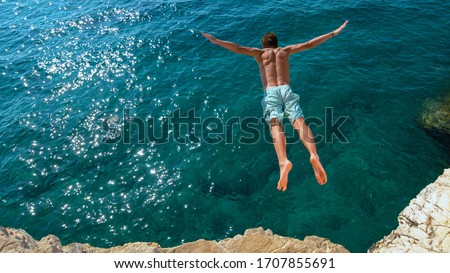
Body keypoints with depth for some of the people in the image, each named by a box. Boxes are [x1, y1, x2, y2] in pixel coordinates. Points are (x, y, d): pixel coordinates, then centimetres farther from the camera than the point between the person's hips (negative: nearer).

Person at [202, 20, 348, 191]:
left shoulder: (260, 53, 25)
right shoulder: (285, 51, 29)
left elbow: (238, 49, 11)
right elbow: (309, 44, 30)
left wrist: (216, 41, 12)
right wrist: (333, 33, 38)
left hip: (270, 93, -1)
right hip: (286, 90, 2)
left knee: (276, 126, -24)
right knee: (299, 122, -18)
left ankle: (283, 162, -50)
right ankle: (314, 156, -45)